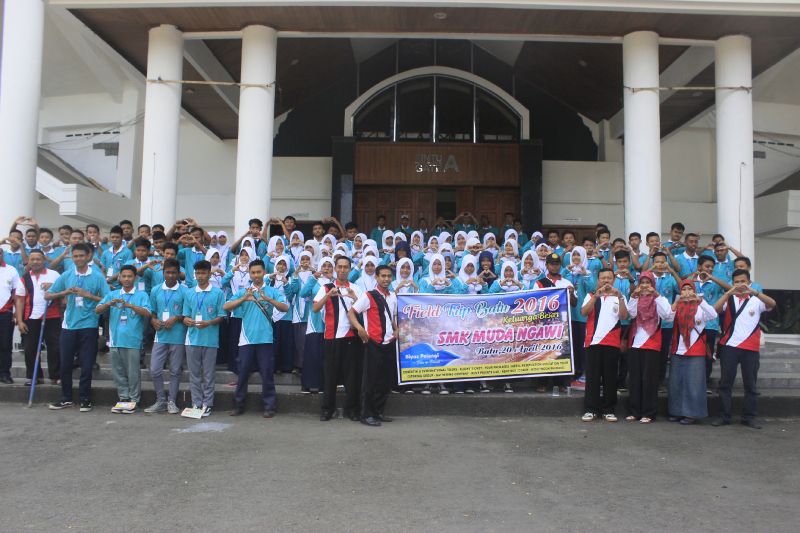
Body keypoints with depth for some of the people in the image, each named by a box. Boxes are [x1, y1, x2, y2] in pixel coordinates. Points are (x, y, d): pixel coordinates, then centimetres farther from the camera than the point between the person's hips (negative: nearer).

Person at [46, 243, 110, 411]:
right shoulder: (66, 275, 5)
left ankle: (85, 399, 15)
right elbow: (47, 295, 7)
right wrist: (65, 292, -10)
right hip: (69, 325, 3)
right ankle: (66, 398, 23)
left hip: (88, 325, -3)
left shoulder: (97, 276, -2)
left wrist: (88, 295, -16)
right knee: (65, 363, 9)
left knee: (87, 365, 2)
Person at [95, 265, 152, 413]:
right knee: (118, 371, 10)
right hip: (115, 339, 4)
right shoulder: (112, 294, 13)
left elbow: (147, 313, -12)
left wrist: (129, 305, -23)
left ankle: (134, 400, 12)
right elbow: (97, 310, 5)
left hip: (133, 340, -4)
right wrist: (109, 304, -16)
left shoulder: (141, 295, 2)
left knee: (133, 372, 2)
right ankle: (123, 398, 20)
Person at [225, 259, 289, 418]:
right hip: (246, 338, 2)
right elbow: (226, 307, -3)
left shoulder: (272, 291, 5)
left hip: (265, 338, -1)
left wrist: (268, 299, -24)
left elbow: (285, 308, -9)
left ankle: (269, 406, 11)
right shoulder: (243, 291, 9)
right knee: (243, 372, 8)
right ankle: (238, 405, 19)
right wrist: (244, 298, -19)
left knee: (267, 373, 3)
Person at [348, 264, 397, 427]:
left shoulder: (393, 297, 13)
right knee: (371, 380, -3)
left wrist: (396, 330, 7)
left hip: (390, 343, 7)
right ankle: (366, 415, 6)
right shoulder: (369, 296, -7)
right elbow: (351, 312, -9)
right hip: (374, 343, -7)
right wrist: (359, 328, -24)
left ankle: (378, 412, 23)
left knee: (387, 380, 10)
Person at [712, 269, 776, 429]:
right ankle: (724, 416, 8)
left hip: (750, 348, 0)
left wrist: (753, 291, -28)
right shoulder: (728, 299, 7)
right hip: (729, 346, 0)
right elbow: (715, 310, -11)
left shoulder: (756, 300, 6)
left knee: (750, 383, 7)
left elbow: (772, 304, -14)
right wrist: (729, 292, -21)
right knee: (725, 382, 2)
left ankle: (749, 416, 16)